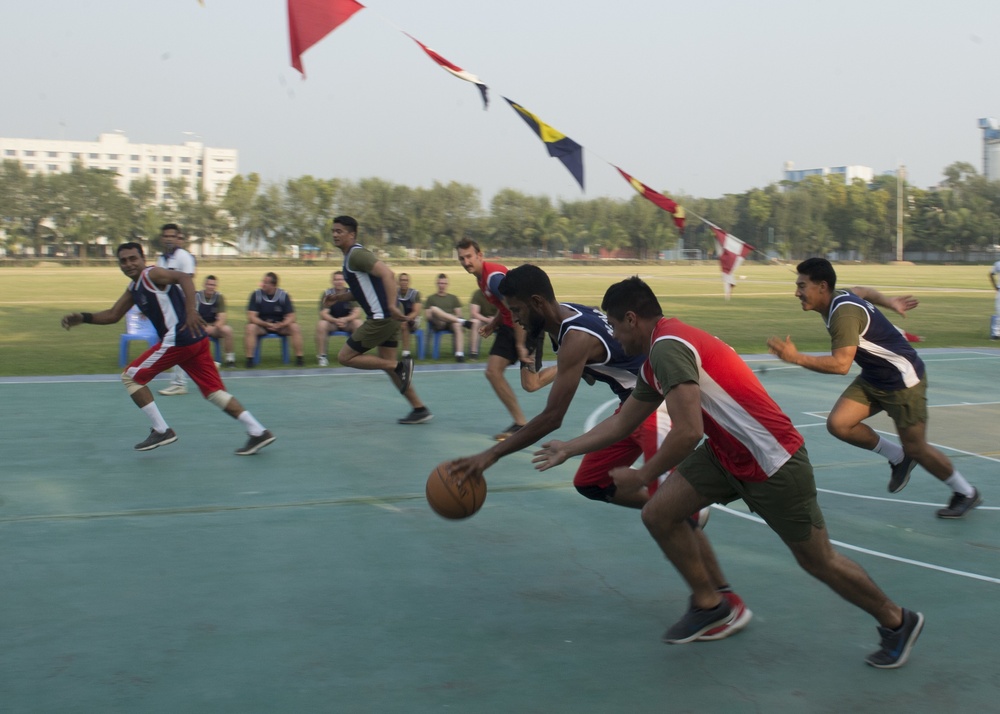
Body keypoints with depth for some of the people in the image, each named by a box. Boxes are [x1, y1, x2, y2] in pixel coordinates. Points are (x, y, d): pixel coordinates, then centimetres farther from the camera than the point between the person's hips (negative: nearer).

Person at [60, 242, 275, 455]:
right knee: (214, 392, 9)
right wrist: (83, 317, 15)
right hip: (196, 340, 10)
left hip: (179, 340, -10)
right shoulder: (134, 288, 22)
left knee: (130, 377, 4)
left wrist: (191, 310, -36)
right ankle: (257, 432, 2)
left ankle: (161, 431, 5)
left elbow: (184, 277, -23)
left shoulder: (152, 274, -6)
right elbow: (113, 315, 27)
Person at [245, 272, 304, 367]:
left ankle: (299, 357, -17)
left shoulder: (284, 295, -9)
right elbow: (251, 317, -14)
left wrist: (279, 325, -29)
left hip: (280, 326, 0)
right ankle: (249, 359, -26)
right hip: (261, 325, 0)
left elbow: (291, 317, -10)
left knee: (295, 327, -26)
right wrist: (266, 324, -30)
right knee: (250, 328, -31)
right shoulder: (256, 294, -10)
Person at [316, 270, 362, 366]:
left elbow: (357, 313, -14)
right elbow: (323, 314, -14)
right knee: (321, 325, -31)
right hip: (332, 322, 0)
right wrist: (335, 321, -34)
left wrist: (345, 319, -35)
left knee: (358, 323, -31)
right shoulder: (327, 294, -6)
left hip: (348, 323, 0)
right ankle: (322, 356, -23)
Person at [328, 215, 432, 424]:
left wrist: (392, 306, -33)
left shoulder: (356, 254, -13)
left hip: (382, 317, -10)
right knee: (387, 363, 15)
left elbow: (387, 274, -26)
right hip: (387, 318, 10)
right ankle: (419, 409, 16)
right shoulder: (352, 255, 18)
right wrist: (339, 297, 17)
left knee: (345, 357, -3)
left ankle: (400, 365, -7)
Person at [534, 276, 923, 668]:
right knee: (658, 514, 1)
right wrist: (568, 448, 24)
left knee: (818, 560, 3)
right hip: (726, 454, 9)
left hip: (772, 460, -9)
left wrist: (641, 477, -16)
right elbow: (622, 422, 22)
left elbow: (688, 433, -29)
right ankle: (709, 604, 20)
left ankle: (897, 622, 25)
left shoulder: (668, 347, -22)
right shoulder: (655, 362, 9)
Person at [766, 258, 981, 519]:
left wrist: (796, 358, -42)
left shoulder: (844, 313, -31)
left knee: (915, 449, 2)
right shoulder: (837, 298, -3)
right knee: (838, 423, -9)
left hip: (903, 379, -8)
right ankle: (898, 457, 13)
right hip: (872, 378, 9)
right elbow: (862, 291, 20)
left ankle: (966, 493, 26)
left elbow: (841, 364, -41)